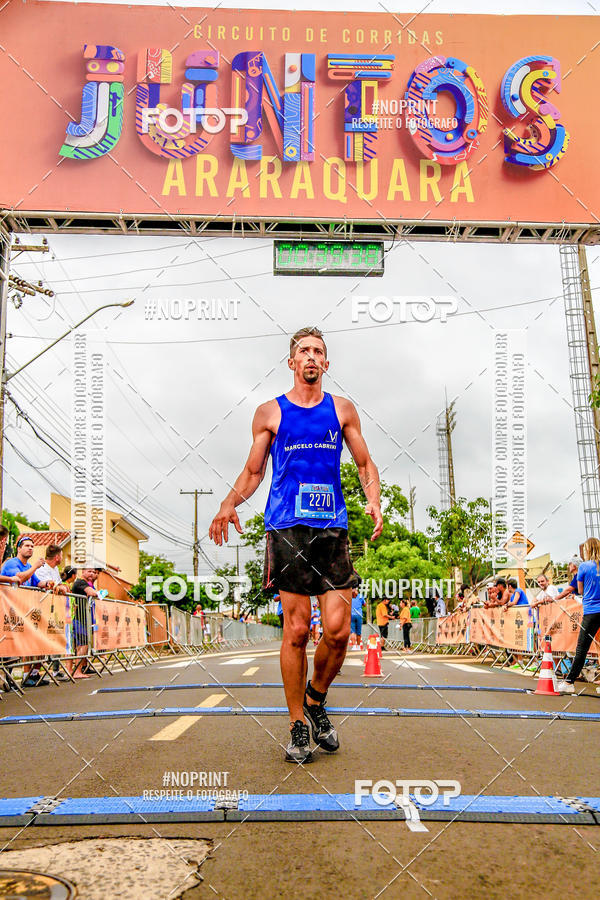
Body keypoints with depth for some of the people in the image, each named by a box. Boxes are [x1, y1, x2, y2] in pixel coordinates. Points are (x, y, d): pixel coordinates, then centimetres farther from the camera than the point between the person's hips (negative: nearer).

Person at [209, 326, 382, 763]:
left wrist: (374, 501, -2)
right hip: (287, 529, -1)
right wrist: (229, 503, -6)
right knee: (296, 631, -1)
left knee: (338, 629, -5)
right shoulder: (270, 412, 9)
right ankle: (297, 725, 14)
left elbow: (366, 465, 17)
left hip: (333, 529, 2)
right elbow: (253, 472, 13)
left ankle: (316, 700, 23)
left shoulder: (343, 410, 13)